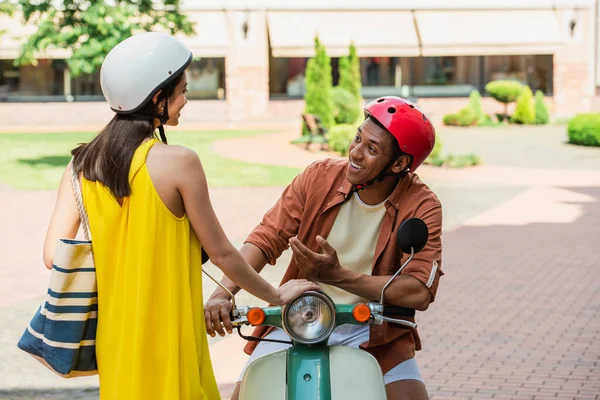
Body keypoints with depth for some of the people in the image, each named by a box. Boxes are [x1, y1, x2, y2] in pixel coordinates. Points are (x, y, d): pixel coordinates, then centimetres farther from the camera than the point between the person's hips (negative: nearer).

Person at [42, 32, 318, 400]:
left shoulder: (82, 163, 0)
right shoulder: (178, 162, -15)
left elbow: (54, 255, -2)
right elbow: (221, 252, -8)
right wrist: (276, 296, 6)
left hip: (114, 339, 6)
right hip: (167, 339, -5)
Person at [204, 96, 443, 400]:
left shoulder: (422, 207, -14)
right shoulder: (320, 176, -8)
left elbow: (419, 293, -23)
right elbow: (266, 238, -9)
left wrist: (338, 275, -31)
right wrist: (223, 292, -25)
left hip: (373, 332, -1)